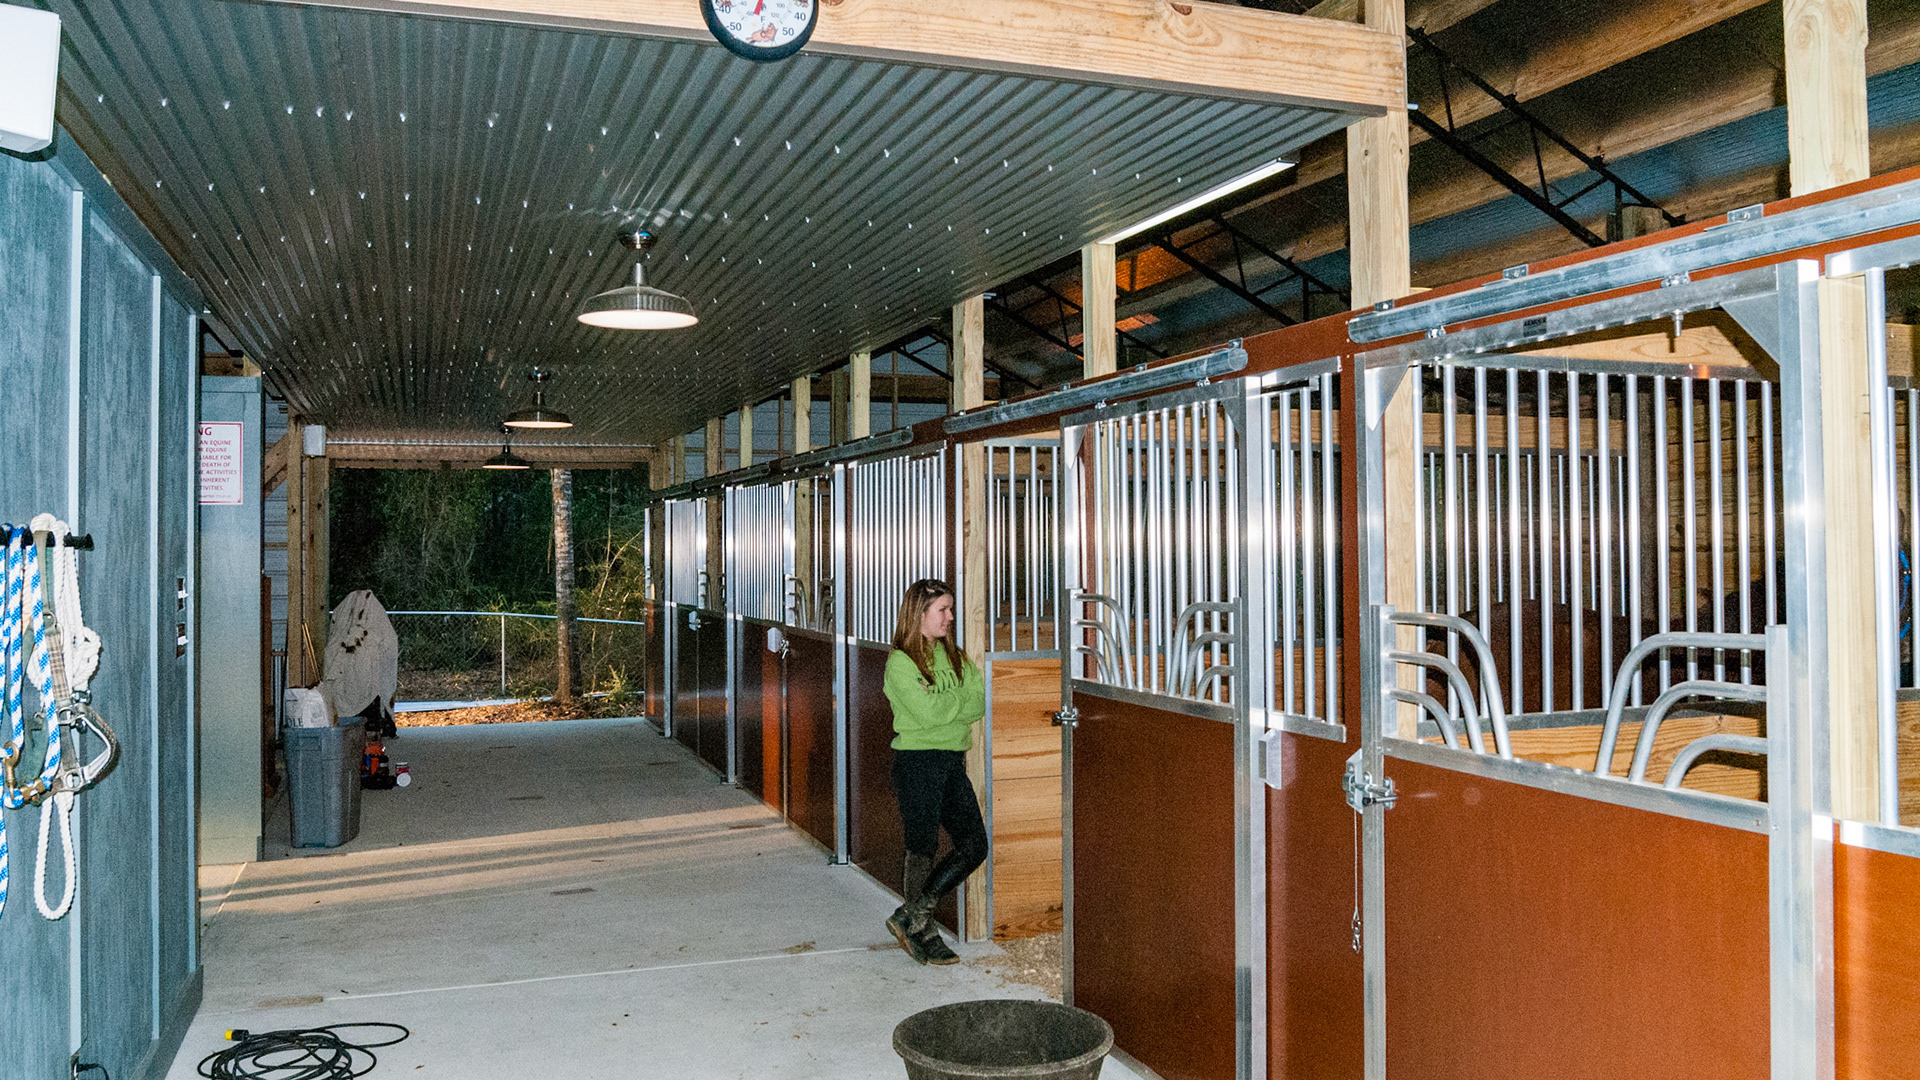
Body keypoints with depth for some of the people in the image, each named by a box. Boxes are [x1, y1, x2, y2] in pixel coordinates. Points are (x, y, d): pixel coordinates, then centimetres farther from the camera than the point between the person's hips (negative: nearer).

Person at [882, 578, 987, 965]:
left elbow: (980, 702, 3)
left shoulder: (953, 655, 13)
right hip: (918, 762, -7)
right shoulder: (900, 662, -9)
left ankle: (910, 916, 14)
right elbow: (927, 712, -20)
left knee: (975, 845, 4)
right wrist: (963, 699, -5)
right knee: (923, 850, 1)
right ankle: (924, 933, 17)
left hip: (953, 761, 7)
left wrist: (945, 705, -13)